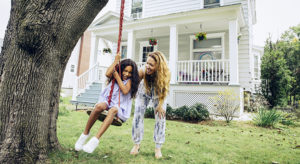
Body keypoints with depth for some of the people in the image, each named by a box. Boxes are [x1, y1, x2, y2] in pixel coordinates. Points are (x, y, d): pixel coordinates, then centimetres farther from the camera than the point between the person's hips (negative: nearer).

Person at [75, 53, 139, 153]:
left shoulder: (130, 80, 10)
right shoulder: (114, 76, 15)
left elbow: (125, 91, -8)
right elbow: (107, 74, -9)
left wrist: (117, 77, -3)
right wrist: (116, 60, -1)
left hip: (118, 107, -1)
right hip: (107, 101, 2)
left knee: (113, 110, -37)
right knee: (99, 106, -34)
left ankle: (95, 140, -44)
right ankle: (85, 133, -17)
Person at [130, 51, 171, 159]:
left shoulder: (165, 74, -36)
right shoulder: (142, 72, -38)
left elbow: (163, 91, -20)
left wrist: (160, 105, -19)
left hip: (158, 95, 0)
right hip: (143, 93, 0)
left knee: (161, 118, -6)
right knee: (137, 117, -4)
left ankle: (158, 148, 12)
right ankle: (136, 144, 17)